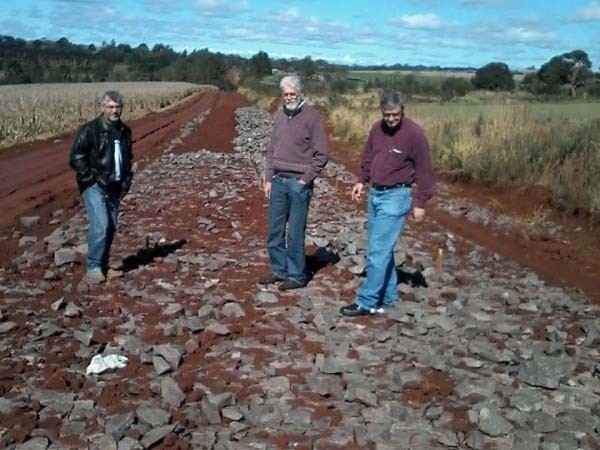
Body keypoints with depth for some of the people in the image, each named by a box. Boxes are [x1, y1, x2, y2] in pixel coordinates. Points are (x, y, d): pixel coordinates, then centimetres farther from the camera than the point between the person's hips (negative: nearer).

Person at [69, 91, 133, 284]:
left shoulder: (124, 131, 10)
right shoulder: (90, 130, -11)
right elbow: (75, 158, -12)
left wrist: (126, 180, 13)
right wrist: (91, 178, -14)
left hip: (114, 188, 6)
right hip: (95, 187, -6)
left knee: (111, 228, 9)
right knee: (100, 226, -17)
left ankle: (103, 266, 20)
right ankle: (93, 268, -8)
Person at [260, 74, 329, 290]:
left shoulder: (311, 117, -8)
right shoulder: (279, 115, 9)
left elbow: (321, 155, -8)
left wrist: (305, 180, -12)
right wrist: (268, 178, 9)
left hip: (298, 183, -6)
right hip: (278, 181, 6)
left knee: (295, 233, 1)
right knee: (275, 231, 11)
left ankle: (297, 276, 12)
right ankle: (279, 270, 24)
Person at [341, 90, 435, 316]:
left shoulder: (414, 134, -14)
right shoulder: (377, 128, 4)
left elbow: (424, 171, -10)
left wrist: (420, 202, -10)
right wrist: (361, 180, 9)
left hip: (396, 196, -7)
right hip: (375, 193, 7)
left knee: (378, 250, -8)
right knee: (381, 249, 13)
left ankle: (366, 302, -2)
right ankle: (388, 296, 25)